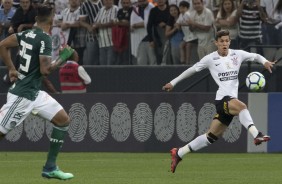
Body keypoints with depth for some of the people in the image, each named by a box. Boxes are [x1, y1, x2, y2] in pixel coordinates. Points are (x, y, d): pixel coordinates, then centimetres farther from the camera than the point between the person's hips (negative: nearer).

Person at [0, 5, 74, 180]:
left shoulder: (27, 34, 7)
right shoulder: (45, 39, -17)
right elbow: (45, 70, -22)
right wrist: (63, 58, -7)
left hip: (35, 93, 10)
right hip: (23, 95, -10)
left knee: (63, 120, 10)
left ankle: (50, 168, 13)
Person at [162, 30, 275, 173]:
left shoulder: (237, 55, 9)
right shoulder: (211, 59, 1)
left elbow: (255, 56, 18)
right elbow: (192, 70, 12)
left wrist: (264, 61, -5)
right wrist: (173, 82, 17)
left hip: (232, 99, 5)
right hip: (222, 98, -5)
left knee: (212, 136, 8)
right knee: (241, 106, -37)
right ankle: (256, 135, -55)